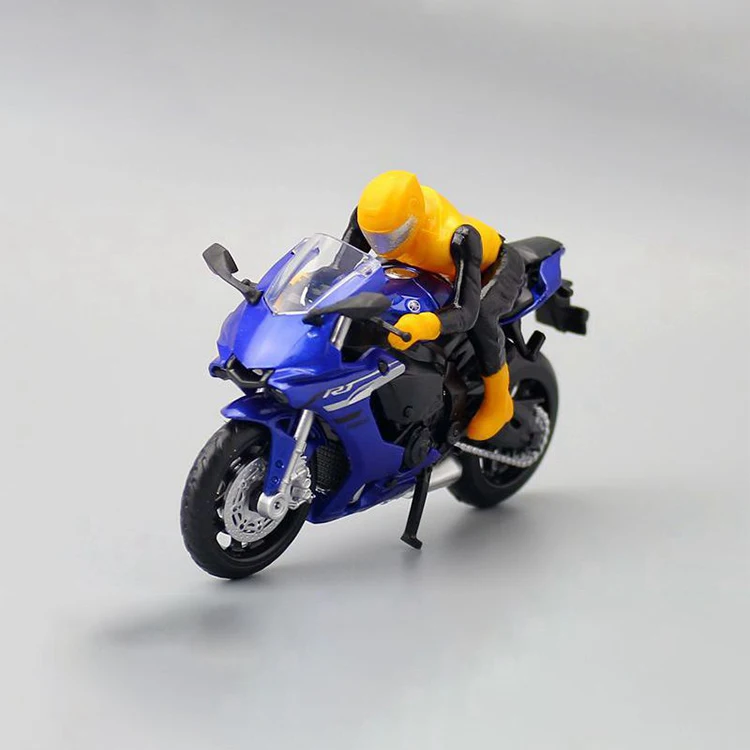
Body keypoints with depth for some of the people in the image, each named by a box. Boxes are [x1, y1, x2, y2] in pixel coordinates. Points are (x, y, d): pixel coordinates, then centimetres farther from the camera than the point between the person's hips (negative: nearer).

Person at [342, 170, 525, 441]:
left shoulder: (458, 235, -47)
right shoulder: (371, 213, -30)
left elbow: (466, 311, -51)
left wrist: (420, 325, -69)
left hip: (494, 267, -6)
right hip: (441, 270, 7)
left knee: (479, 316, -36)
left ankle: (498, 399, -12)